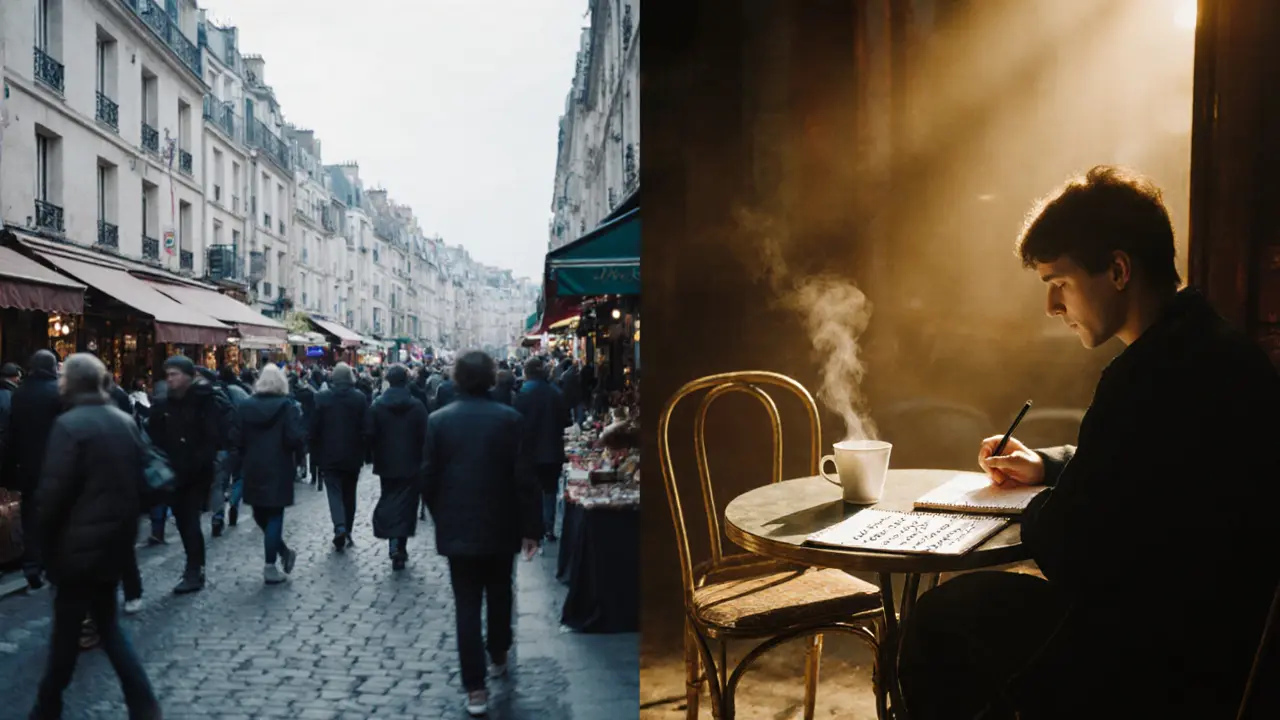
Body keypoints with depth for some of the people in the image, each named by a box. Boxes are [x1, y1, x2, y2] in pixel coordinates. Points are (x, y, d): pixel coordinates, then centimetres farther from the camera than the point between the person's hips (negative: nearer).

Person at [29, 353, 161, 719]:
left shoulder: (68, 425, -16)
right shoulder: (126, 421, 5)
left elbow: (53, 490, -17)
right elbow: (140, 477, 9)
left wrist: (46, 538, -2)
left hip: (81, 542, -7)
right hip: (116, 537, 7)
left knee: (67, 628, 8)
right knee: (107, 620, 16)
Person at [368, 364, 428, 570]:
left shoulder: (377, 406, -4)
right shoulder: (417, 406, -8)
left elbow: (371, 436, -4)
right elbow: (424, 436, -9)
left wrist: (377, 456, 12)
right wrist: (422, 459, 4)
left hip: (387, 464, 1)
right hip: (411, 465, -1)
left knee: (389, 502, 12)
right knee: (406, 505, 6)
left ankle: (393, 542, -5)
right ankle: (400, 548, 3)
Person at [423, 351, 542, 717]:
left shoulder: (438, 419, -5)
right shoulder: (509, 418, -9)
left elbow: (428, 477, -3)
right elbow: (524, 478, -11)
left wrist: (441, 516, 13)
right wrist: (530, 527, -3)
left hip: (457, 528, 0)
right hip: (500, 526, 0)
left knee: (467, 605, 4)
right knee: (499, 595, 22)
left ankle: (475, 688, 2)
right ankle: (499, 656, 40)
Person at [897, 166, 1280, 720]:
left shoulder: (1151, 374, -26)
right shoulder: (1219, 351, 6)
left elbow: (1064, 550, -23)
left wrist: (1039, 509, -2)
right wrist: (1048, 466, 15)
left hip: (1170, 668, -10)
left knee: (943, 615, 0)